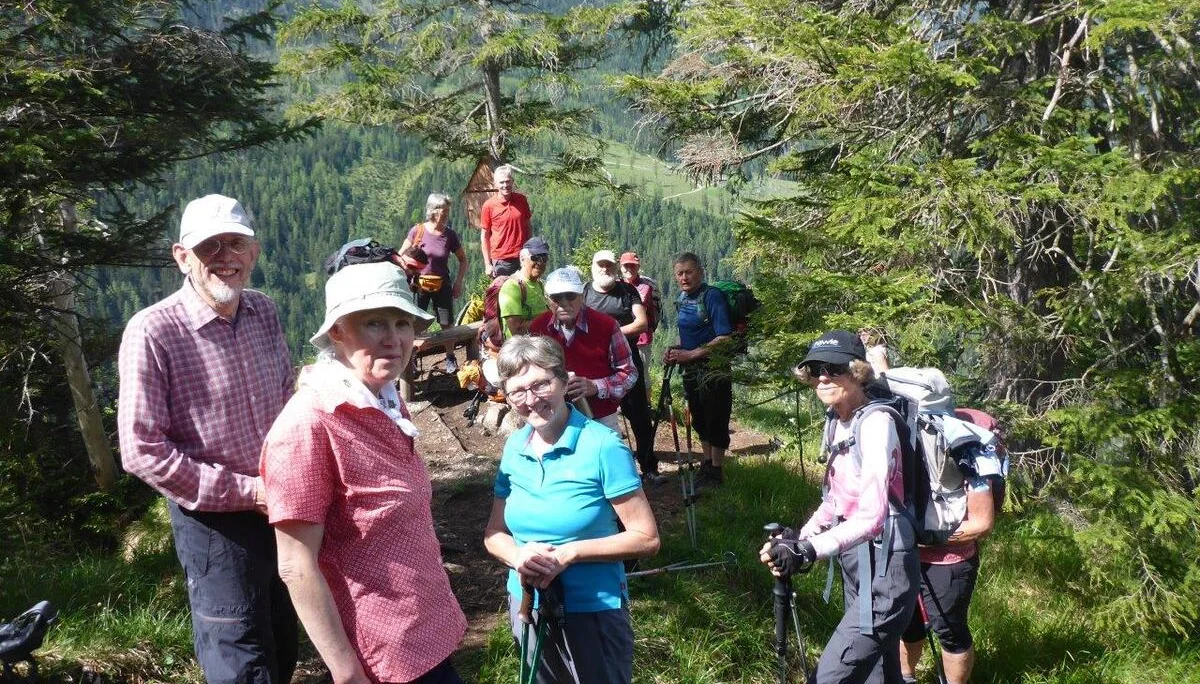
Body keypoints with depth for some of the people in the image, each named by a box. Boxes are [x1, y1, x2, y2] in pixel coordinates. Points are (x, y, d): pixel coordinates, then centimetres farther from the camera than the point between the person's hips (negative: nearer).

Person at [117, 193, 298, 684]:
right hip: (216, 524, -6)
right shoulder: (152, 332, -19)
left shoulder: (264, 314, -1)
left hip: (280, 511, 6)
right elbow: (141, 451, -19)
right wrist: (247, 491, -19)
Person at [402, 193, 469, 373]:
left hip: (442, 285, 1)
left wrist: (458, 282, -1)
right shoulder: (418, 231, -9)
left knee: (447, 324, 5)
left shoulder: (450, 235, -5)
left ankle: (450, 358, 20)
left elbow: (463, 260, 7)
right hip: (419, 284, -1)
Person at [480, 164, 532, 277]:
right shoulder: (489, 205, -4)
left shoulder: (522, 200, 4)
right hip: (501, 261, -2)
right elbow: (484, 236, 0)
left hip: (522, 258, 3)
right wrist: (488, 264, -3)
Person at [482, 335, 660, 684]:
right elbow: (494, 533, 4)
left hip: (592, 611, -5)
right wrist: (518, 555, -18)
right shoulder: (515, 447, -2)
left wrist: (569, 553, -25)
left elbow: (647, 539, -18)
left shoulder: (602, 446, -19)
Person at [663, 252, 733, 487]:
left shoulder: (712, 296, -15)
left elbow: (724, 338, -21)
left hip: (714, 370, -8)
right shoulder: (683, 298, 8)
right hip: (691, 371, 8)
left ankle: (716, 472, 12)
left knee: (715, 421, 1)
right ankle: (707, 465, 28)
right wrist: (675, 351, 2)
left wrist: (691, 354, -20)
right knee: (699, 420, 15)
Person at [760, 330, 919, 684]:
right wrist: (800, 537, 0)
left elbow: (872, 515, -27)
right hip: (856, 566, 9)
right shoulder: (836, 422, 8)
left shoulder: (876, 422, -18)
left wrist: (810, 550, -33)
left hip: (883, 573, -9)